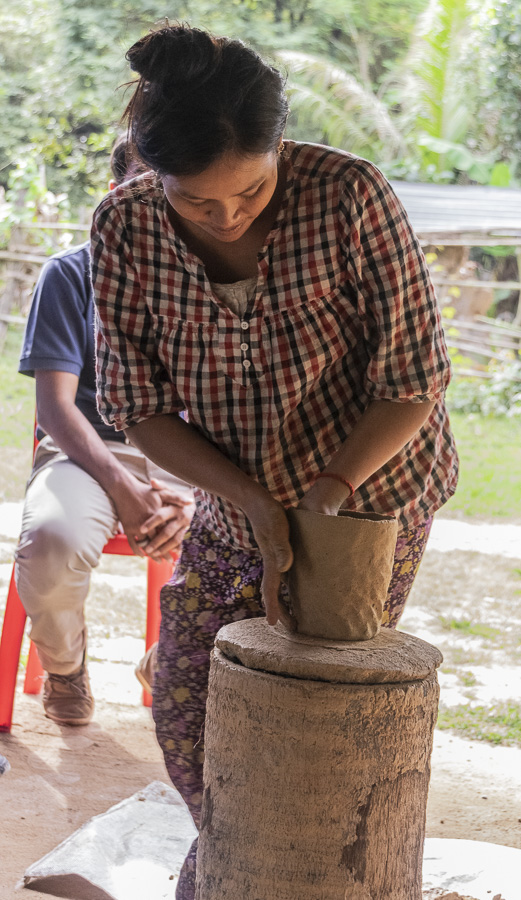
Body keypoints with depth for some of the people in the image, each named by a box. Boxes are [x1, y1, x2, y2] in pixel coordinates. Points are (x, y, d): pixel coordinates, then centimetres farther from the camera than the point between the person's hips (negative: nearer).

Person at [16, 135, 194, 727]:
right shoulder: (72, 274, 6)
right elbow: (55, 405, -3)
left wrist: (191, 497, -15)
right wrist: (121, 486, -20)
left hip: (187, 459, 2)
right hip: (90, 451, -2)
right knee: (52, 544, -37)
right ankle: (63, 663, 2)